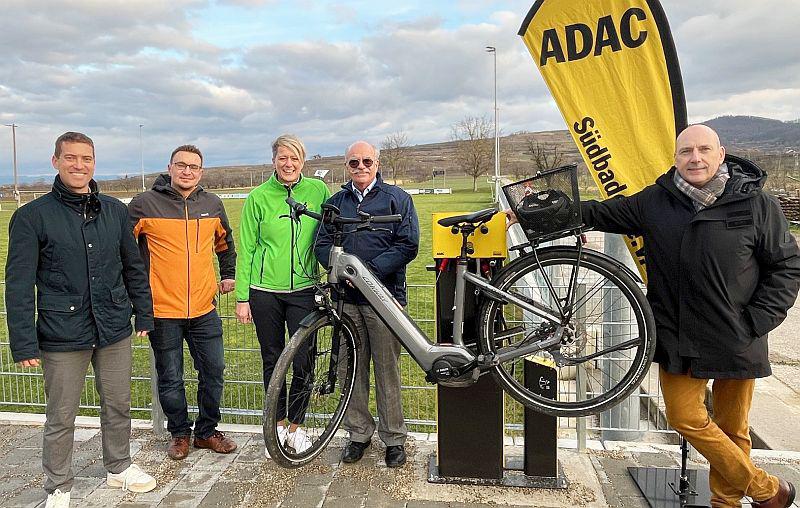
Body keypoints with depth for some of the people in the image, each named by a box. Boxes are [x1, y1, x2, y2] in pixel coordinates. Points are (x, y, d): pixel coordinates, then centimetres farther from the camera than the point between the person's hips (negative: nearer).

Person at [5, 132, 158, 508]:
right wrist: (24, 343, -10)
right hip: (62, 337, -3)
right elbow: (19, 285, -7)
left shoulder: (115, 210, 5)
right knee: (61, 419, 9)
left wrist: (144, 314, 12)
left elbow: (133, 267, 12)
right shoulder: (32, 216, -6)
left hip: (115, 331, 3)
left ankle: (119, 468, 38)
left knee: (118, 406, 16)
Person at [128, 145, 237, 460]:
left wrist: (228, 275, 22)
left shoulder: (213, 204, 7)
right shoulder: (145, 204, -5)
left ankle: (207, 431, 28)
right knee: (170, 379, 9)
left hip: (204, 309, 3)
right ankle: (179, 433, 30)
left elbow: (225, 242, 25)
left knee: (214, 372, 9)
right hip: (163, 309, -3)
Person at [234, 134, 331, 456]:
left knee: (304, 363, 0)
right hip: (265, 292, 0)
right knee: (272, 361, 11)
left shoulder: (317, 190, 0)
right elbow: (246, 249, 1)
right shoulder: (258, 197, -2)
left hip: (303, 289, 1)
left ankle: (296, 425, 21)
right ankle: (279, 424, 29)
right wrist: (242, 297, -1)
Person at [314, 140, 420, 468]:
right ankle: (359, 432, 23)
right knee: (352, 369, 9)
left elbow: (408, 245, -5)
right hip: (346, 297, 4)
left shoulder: (396, 198, 4)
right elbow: (322, 245, 10)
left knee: (387, 370, 1)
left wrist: (370, 271, -14)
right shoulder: (335, 202, 16)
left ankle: (394, 438, 15)